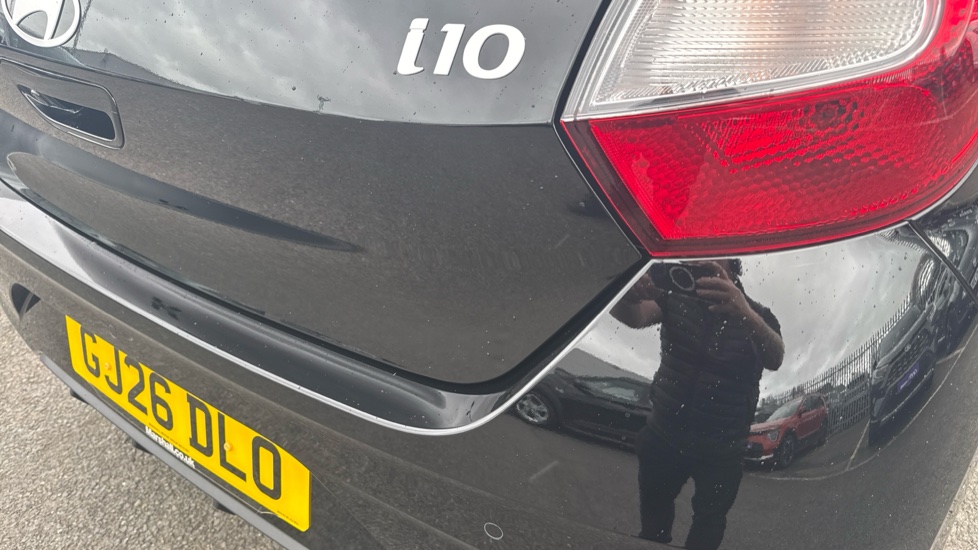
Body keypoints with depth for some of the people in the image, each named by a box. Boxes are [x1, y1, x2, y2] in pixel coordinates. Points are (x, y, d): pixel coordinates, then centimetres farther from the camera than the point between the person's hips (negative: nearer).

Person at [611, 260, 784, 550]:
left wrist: (744, 314, -55)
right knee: (653, 511, 23)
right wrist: (625, 297, -55)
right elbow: (637, 316, -29)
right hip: (663, 434, 2)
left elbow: (774, 359, -33)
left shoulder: (756, 316, -12)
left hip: (721, 449, -2)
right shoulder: (676, 298, -9)